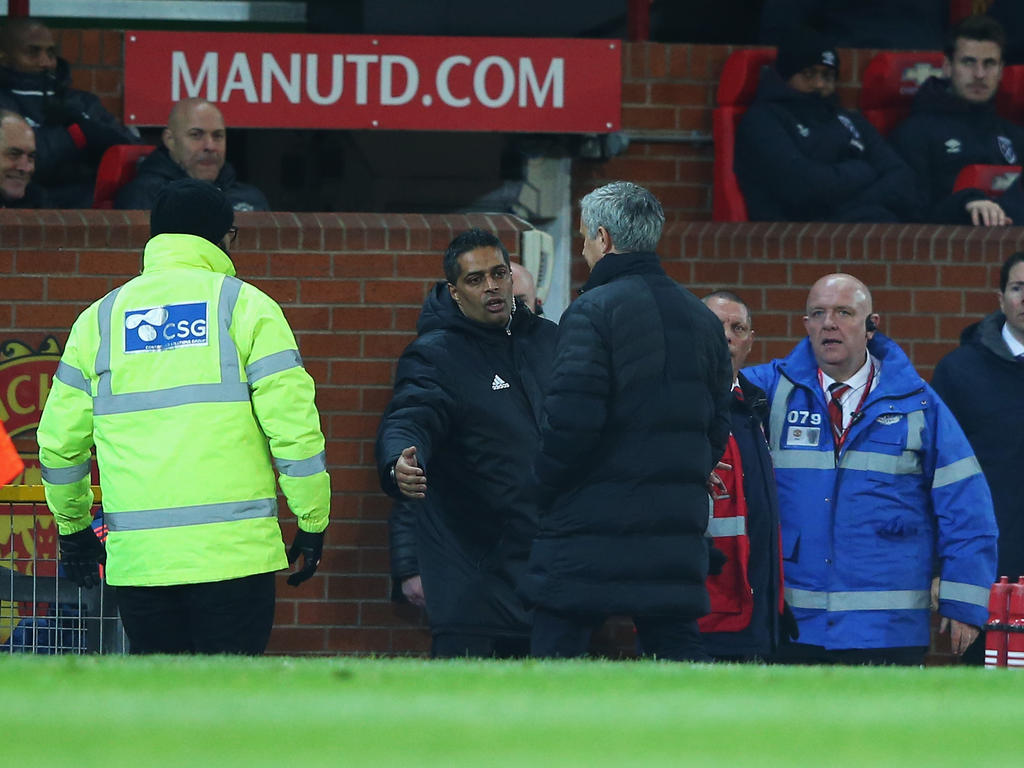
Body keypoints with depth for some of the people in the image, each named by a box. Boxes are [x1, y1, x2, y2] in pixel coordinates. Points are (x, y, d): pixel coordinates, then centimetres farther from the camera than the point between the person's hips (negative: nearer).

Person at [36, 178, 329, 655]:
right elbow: (293, 427, -4)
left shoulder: (100, 318, 12)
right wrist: (312, 523, 5)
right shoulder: (244, 306, 2)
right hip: (233, 552, -3)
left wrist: (73, 527, 27)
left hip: (136, 557, 3)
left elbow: (59, 441, 14)